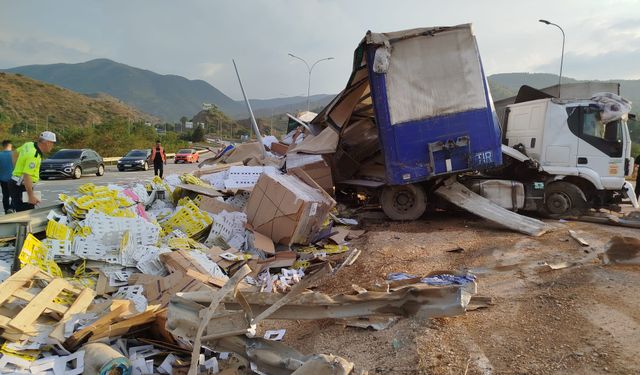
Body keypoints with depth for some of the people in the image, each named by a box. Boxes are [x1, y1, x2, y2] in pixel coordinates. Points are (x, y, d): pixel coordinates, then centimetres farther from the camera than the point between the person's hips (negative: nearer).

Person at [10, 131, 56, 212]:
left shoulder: (29, 144, 3)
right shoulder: (34, 156, -24)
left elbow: (15, 153, 21)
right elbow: (27, 176, -28)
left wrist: (18, 169, 23)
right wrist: (31, 196, -26)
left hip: (16, 183, 10)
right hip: (21, 187, -10)